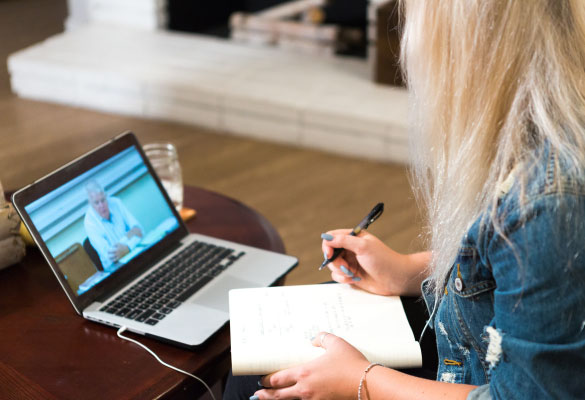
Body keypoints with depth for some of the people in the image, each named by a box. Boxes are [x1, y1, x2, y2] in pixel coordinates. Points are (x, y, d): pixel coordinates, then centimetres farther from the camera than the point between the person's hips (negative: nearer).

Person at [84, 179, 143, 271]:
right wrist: (128, 237, -16)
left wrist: (126, 248, -22)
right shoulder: (89, 222, -16)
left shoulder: (116, 203, -1)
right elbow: (109, 255, -21)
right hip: (116, 267, -4)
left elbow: (138, 229, -3)